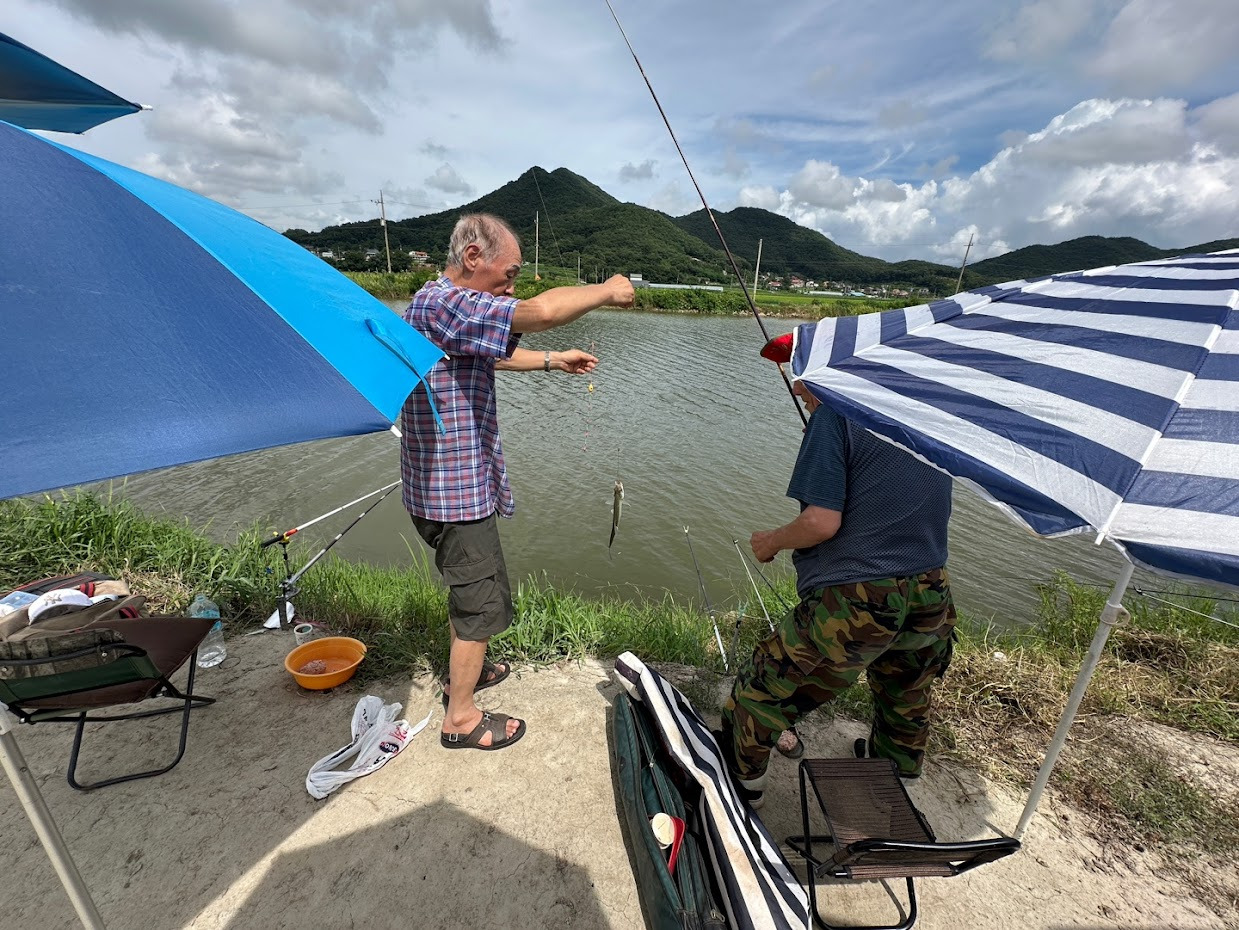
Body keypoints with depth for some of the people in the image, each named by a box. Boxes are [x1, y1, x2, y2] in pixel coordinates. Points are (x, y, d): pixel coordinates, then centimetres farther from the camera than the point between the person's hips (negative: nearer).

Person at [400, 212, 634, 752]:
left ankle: (463, 671, 47)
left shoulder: (446, 303, 13)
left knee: (469, 589, 26)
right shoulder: (442, 301, -22)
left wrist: (553, 360, 20)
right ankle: (461, 718, 24)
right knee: (481, 601, 5)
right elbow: (542, 311, -36)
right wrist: (606, 292, -19)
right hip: (456, 490, -11)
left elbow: (495, 354, 27)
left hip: (454, 482, 11)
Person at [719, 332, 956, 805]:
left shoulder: (835, 413, -13)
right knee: (905, 705, 33)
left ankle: (738, 789, 28)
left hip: (854, 603, -8)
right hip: (930, 597, 9)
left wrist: (771, 542, -2)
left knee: (757, 696, 9)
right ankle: (899, 778, 58)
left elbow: (822, 522, -19)